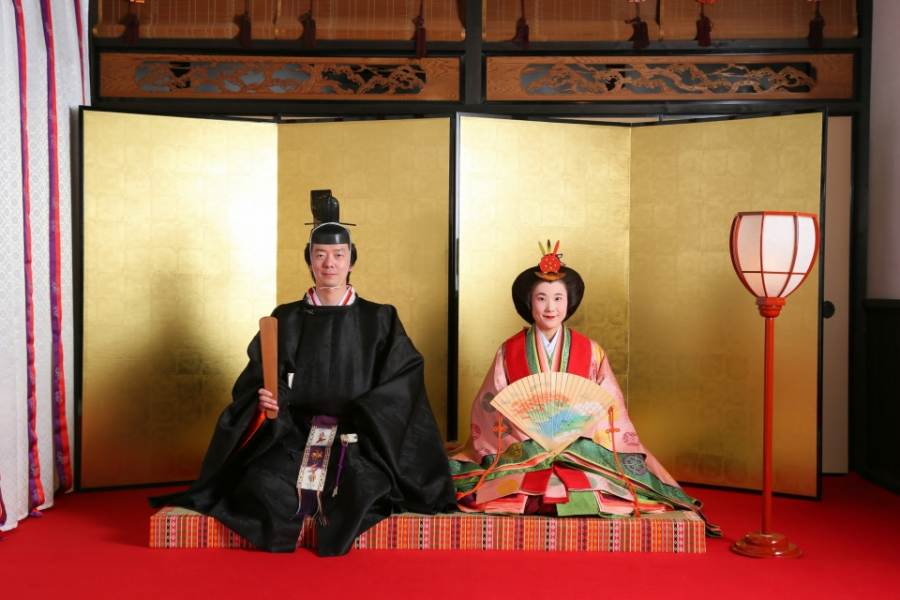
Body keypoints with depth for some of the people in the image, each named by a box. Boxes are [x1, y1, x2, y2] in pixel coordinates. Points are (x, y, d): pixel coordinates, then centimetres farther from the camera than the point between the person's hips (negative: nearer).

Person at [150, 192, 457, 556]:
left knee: (360, 488, -32)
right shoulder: (285, 320, 9)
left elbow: (402, 379, -2)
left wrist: (362, 415, -17)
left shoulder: (379, 320, 6)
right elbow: (253, 381, 5)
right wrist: (262, 399, -18)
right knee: (262, 484, -26)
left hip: (359, 439, -1)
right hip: (294, 434, 2)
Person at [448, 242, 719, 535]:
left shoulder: (591, 351, 7)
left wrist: (576, 424, -16)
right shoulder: (509, 351, 6)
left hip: (581, 454, 0)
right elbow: (490, 406, 3)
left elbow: (610, 407, 2)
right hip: (520, 455, 0)